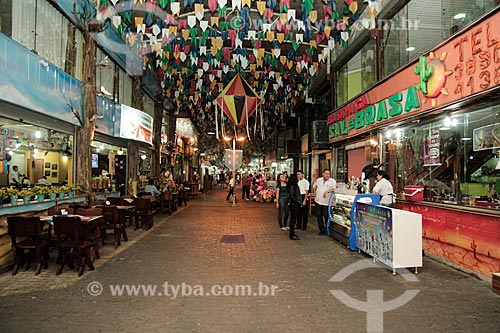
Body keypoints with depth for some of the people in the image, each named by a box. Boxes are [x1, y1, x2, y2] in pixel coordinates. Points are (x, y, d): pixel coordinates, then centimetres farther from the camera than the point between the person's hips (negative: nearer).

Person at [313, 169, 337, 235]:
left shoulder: (332, 181, -7)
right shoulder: (318, 180, 7)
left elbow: (334, 189, -17)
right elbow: (314, 186, 24)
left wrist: (328, 191, -29)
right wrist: (315, 193, 14)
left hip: (327, 202, -5)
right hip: (318, 201, 5)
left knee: (326, 216, -1)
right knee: (319, 215, 9)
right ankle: (322, 229, 21)